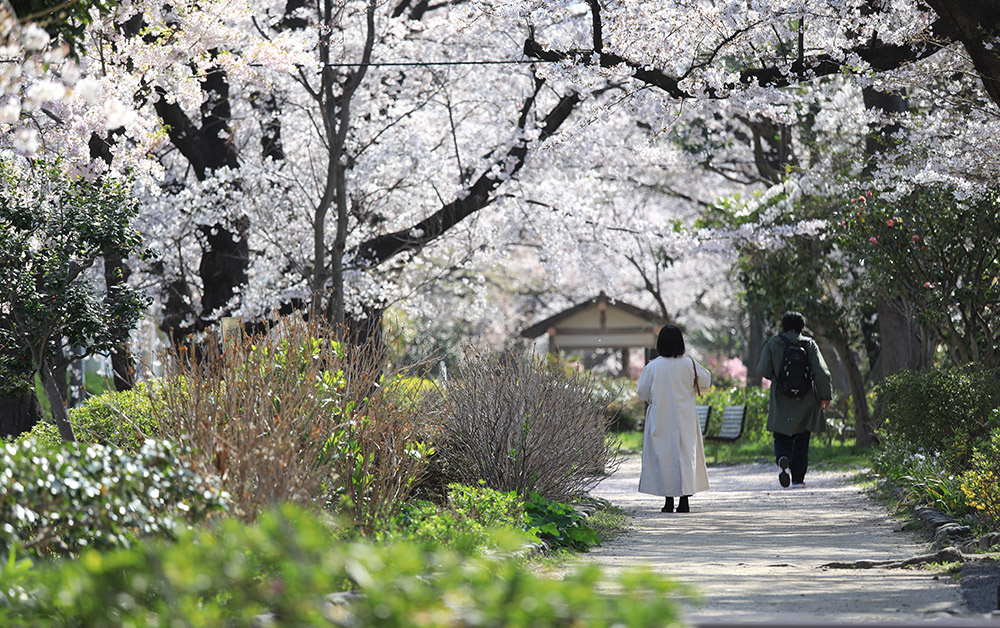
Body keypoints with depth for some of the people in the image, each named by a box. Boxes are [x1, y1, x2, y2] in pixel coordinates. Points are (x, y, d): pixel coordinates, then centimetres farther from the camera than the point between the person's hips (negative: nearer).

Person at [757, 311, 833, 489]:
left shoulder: (773, 343, -1)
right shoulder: (809, 344, -2)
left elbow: (764, 369, -6)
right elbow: (820, 372, -9)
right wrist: (826, 396, -4)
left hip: (781, 399, 0)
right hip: (805, 400, 0)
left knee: (781, 436, 7)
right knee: (801, 440, 10)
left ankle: (782, 459, -25)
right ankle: (798, 479, 9)